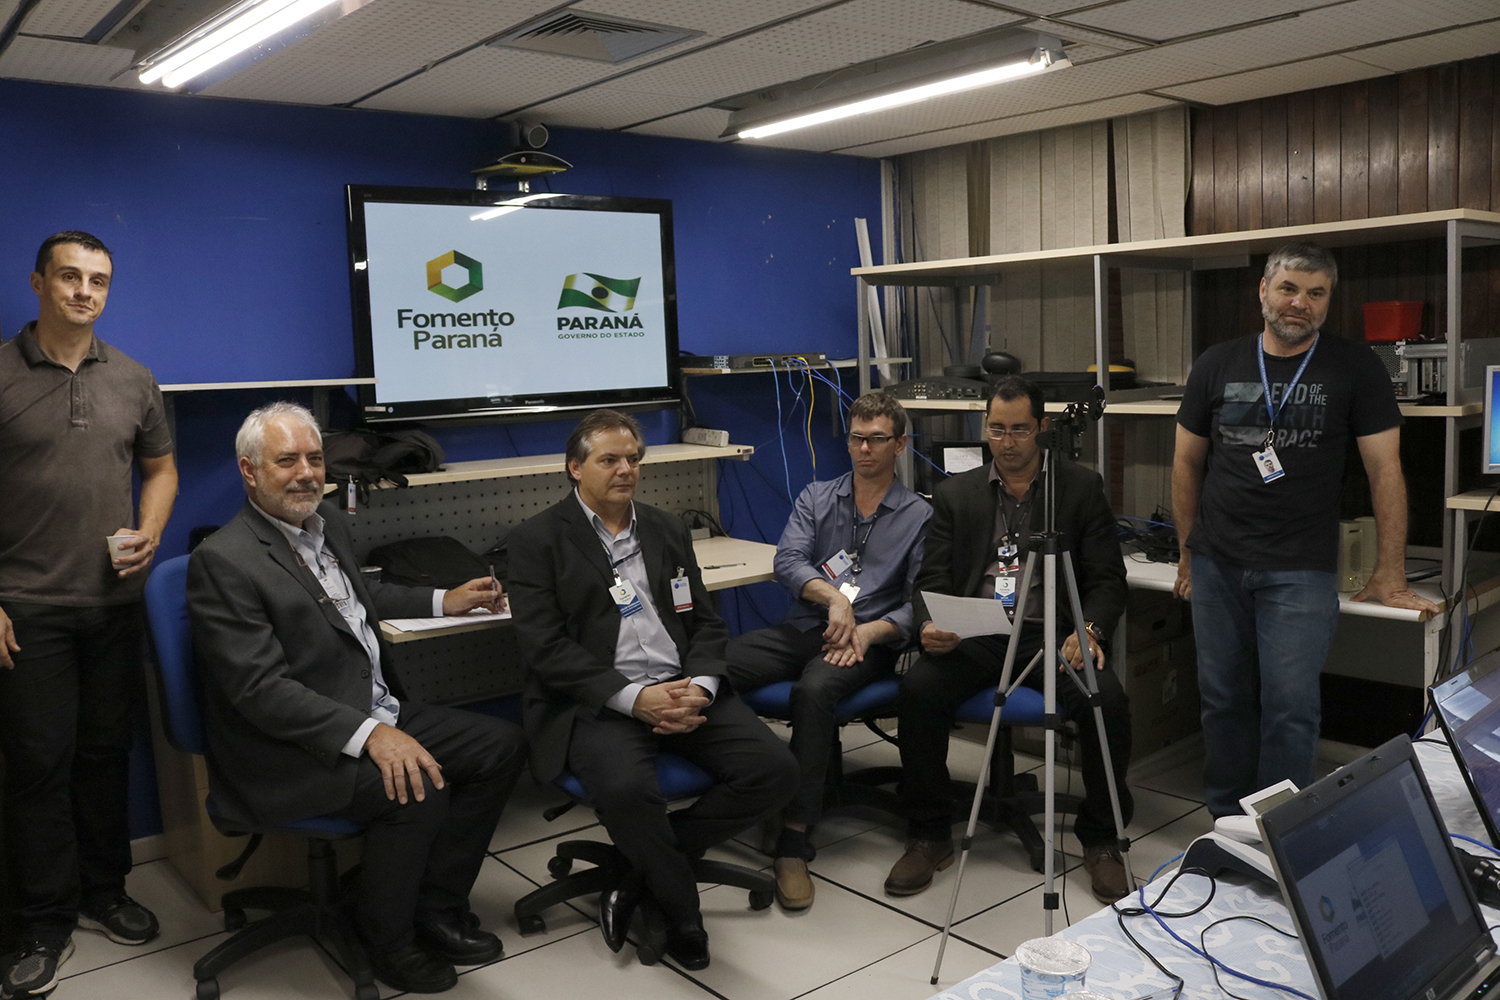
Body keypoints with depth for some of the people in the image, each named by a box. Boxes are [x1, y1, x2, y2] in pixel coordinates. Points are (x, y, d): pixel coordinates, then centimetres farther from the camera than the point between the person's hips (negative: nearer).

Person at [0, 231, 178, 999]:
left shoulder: (132, 381, 8)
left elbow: (160, 469, 17)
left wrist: (150, 535, -2)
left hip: (114, 601, 4)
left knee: (106, 752, 12)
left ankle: (103, 893, 29)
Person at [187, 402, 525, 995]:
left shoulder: (330, 524, 11)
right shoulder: (223, 561, -17)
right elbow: (261, 689, -24)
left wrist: (443, 602, 22)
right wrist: (369, 735, -32)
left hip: (375, 714, 9)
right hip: (286, 751, -9)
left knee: (501, 746, 0)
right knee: (418, 791, -29)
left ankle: (436, 908, 12)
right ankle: (387, 937, 0)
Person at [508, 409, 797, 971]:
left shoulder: (667, 531, 17)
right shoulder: (538, 541, 1)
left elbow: (705, 623, 15)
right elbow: (544, 647, -9)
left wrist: (699, 687, -8)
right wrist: (634, 698, -19)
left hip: (684, 692, 5)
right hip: (597, 703, -5)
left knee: (775, 770, -15)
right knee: (627, 790, -35)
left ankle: (643, 873, 2)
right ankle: (682, 914, -5)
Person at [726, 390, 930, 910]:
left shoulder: (919, 517, 9)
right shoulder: (816, 497, 16)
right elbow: (787, 561, 0)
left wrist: (870, 630, -16)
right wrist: (832, 595, -18)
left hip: (866, 641, -3)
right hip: (800, 630, 3)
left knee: (813, 689, -37)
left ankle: (794, 838, -30)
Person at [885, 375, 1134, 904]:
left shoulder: (1081, 487, 9)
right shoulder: (955, 494, 13)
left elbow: (1107, 578, 5)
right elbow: (931, 579, 7)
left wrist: (1089, 629, -16)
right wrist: (929, 627, -15)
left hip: (1051, 633, -1)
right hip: (972, 635, 1)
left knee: (1108, 700, -29)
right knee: (917, 688, -27)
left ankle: (1100, 839, -3)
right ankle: (929, 837, -7)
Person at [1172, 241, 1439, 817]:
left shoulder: (1356, 369, 1)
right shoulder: (1218, 365, 7)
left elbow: (1385, 469, -1)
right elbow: (1187, 462, 12)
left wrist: (1390, 576, -4)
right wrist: (1188, 552, 11)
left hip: (1299, 572, -2)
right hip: (1216, 566, 3)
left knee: (1290, 706, -6)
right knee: (1223, 700, 9)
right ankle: (1227, 826, 24)